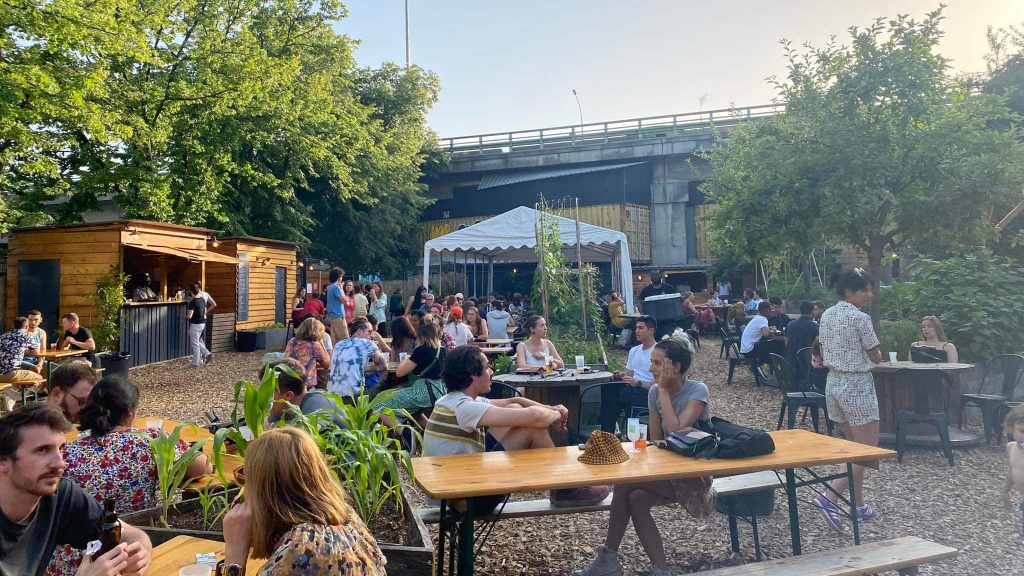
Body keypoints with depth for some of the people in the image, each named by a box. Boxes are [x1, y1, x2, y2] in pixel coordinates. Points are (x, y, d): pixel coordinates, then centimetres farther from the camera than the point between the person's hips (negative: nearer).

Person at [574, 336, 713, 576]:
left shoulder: (697, 391, -15)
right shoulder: (654, 392, 2)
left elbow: (675, 431, -27)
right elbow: (656, 441, 5)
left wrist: (664, 390, -21)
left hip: (695, 473, -6)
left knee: (626, 481, -25)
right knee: (636, 498, -26)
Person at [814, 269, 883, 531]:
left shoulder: (826, 316, 7)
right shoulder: (860, 318, -16)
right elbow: (876, 358, -7)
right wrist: (864, 355, 13)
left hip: (833, 382, 8)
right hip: (857, 385, -8)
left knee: (854, 447, 18)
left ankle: (858, 505, 24)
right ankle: (829, 496, -15)